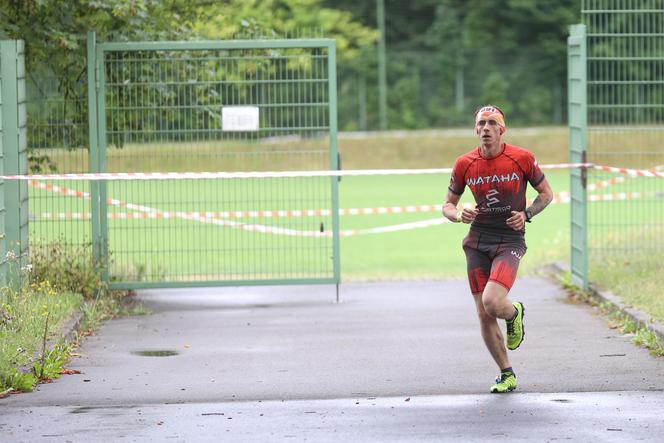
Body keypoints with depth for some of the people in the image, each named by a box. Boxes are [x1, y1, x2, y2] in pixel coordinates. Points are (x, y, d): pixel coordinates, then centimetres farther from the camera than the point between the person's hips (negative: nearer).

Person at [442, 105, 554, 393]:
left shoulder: (522, 159, -5)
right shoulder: (464, 164, 1)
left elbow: (546, 193, 8)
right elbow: (448, 205, 11)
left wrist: (527, 214, -9)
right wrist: (459, 215, -12)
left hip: (510, 240, -3)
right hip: (477, 241, 3)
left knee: (492, 302, -24)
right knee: (484, 315, 1)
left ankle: (514, 313, 15)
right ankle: (507, 375, 18)